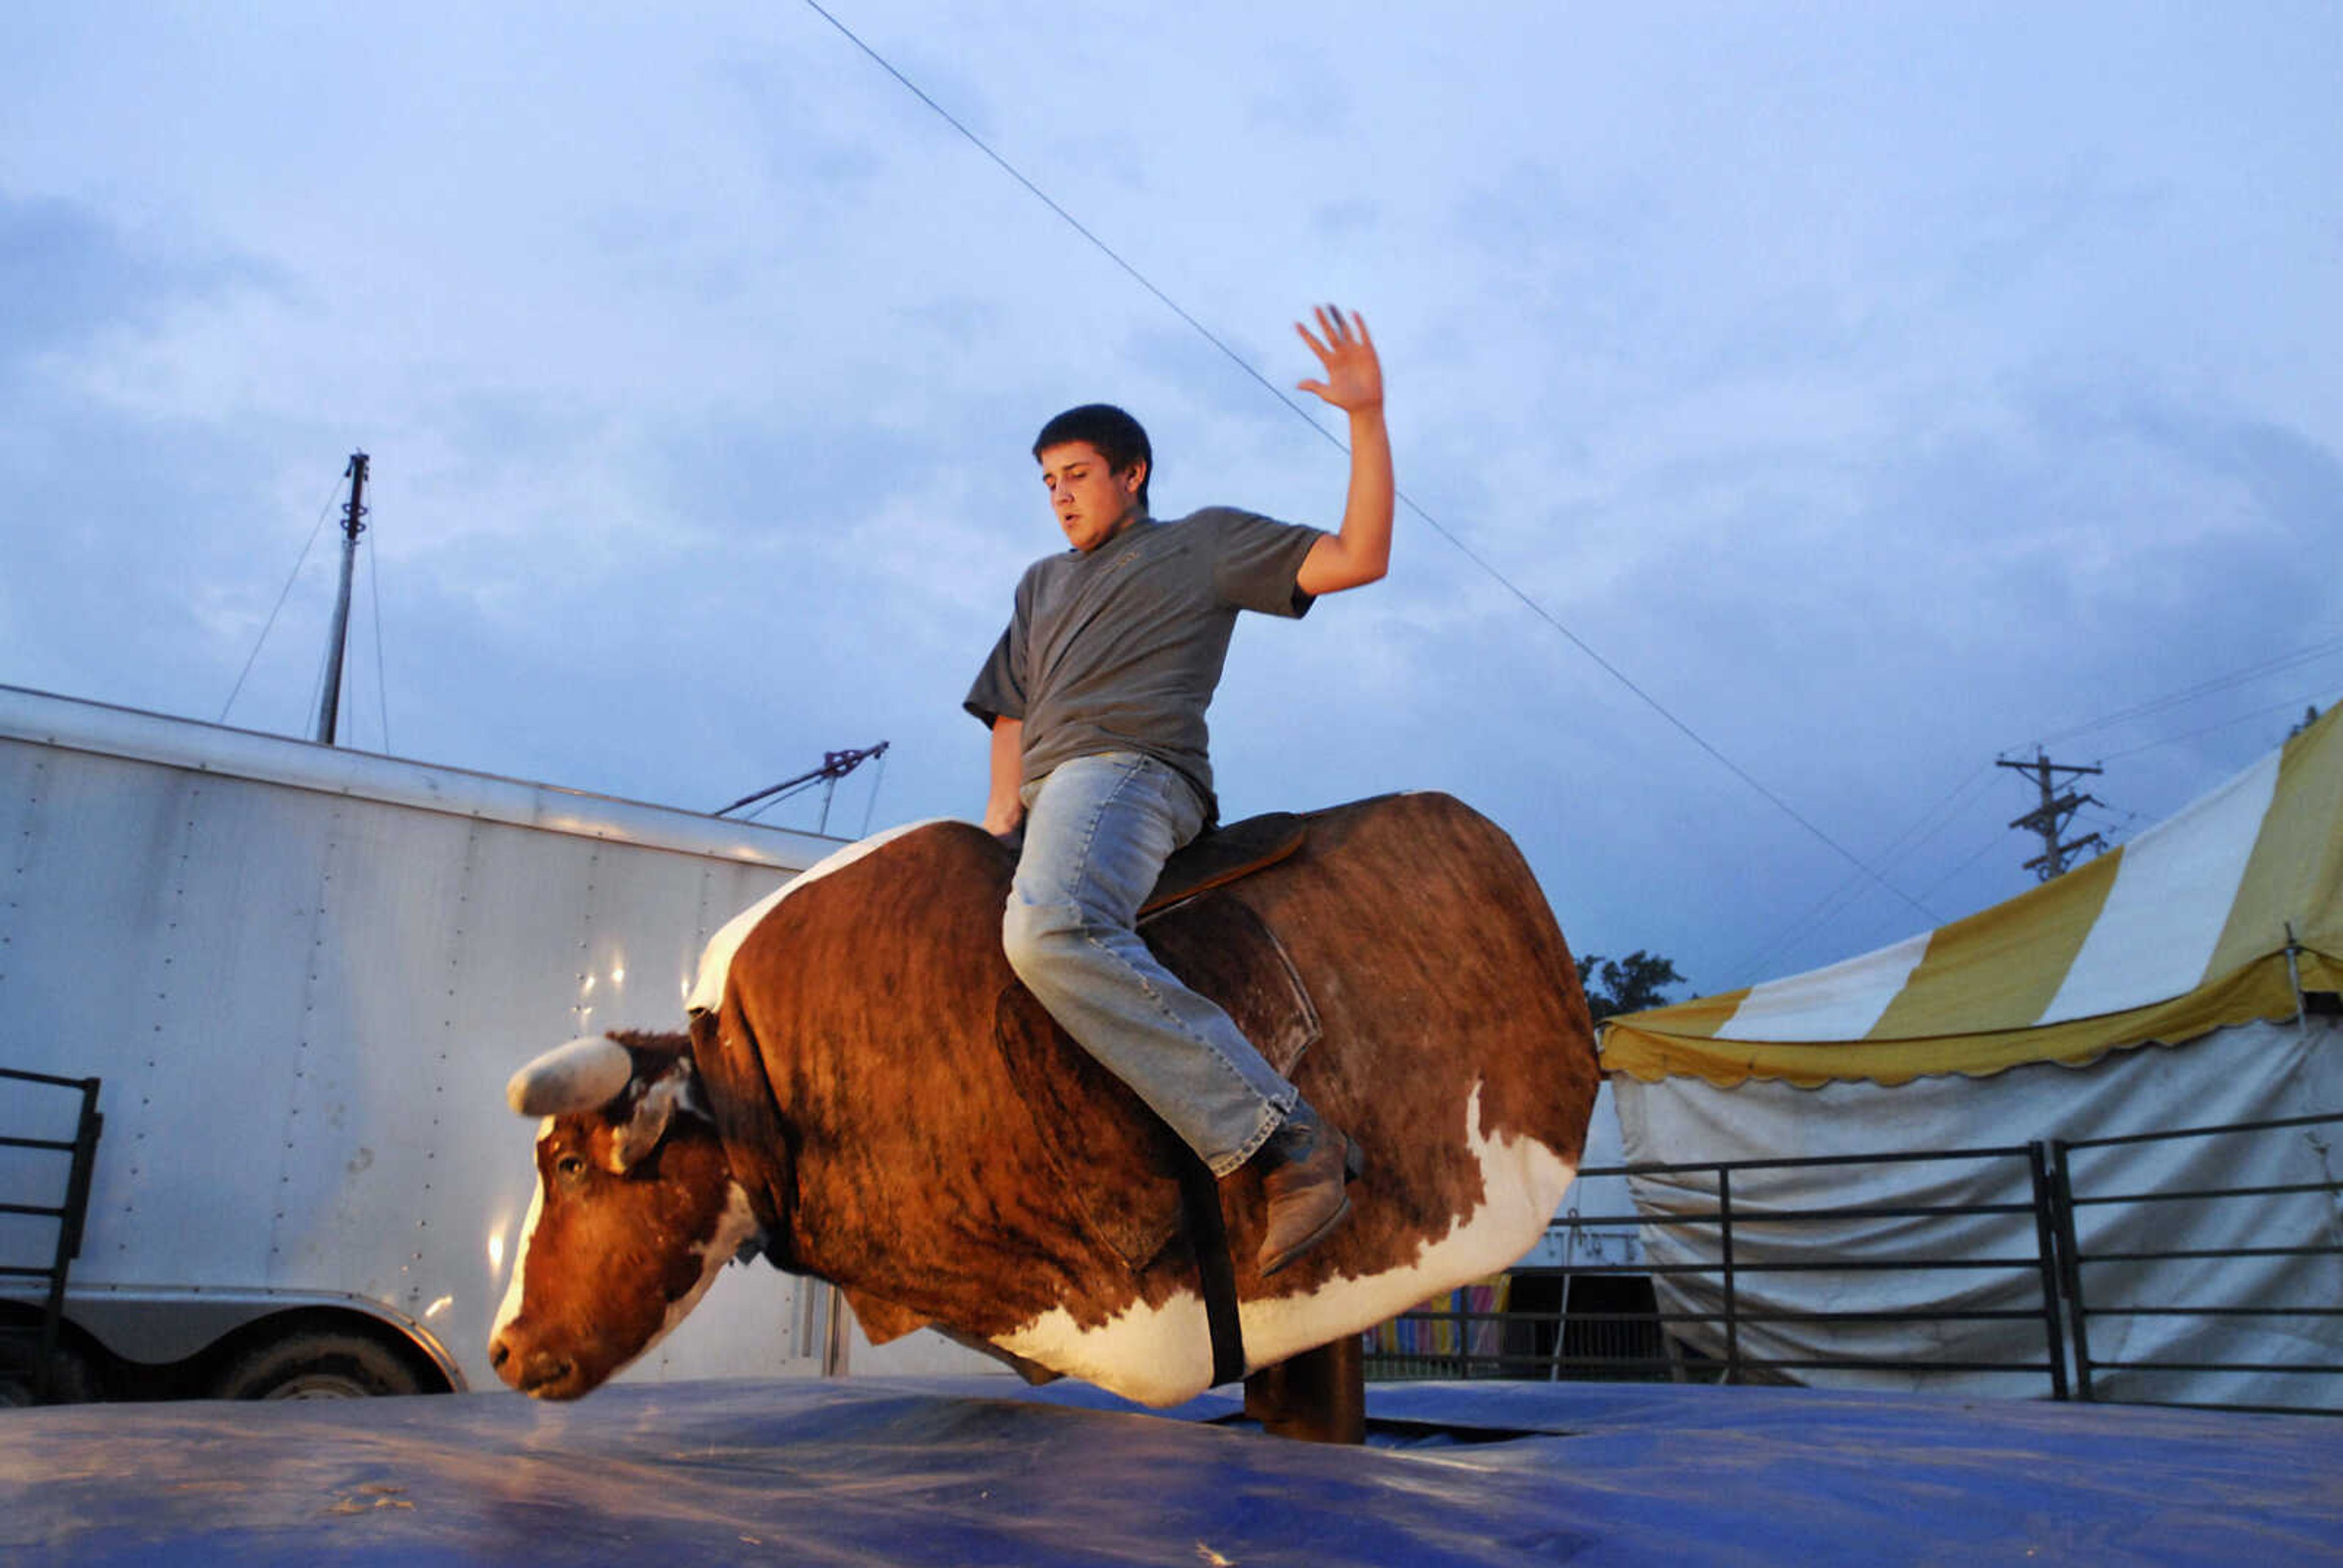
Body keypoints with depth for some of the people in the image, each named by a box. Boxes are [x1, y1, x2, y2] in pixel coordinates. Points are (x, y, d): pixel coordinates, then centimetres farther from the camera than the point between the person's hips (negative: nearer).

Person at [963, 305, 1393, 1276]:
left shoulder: (1203, 543, 15)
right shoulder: (1041, 585, 34)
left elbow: (1359, 559, 6)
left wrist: (1367, 417, -3)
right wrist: (1000, 819, 11)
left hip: (1130, 771, -8)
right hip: (1046, 802, 8)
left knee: (1050, 932, -38)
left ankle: (1284, 1138, -38)